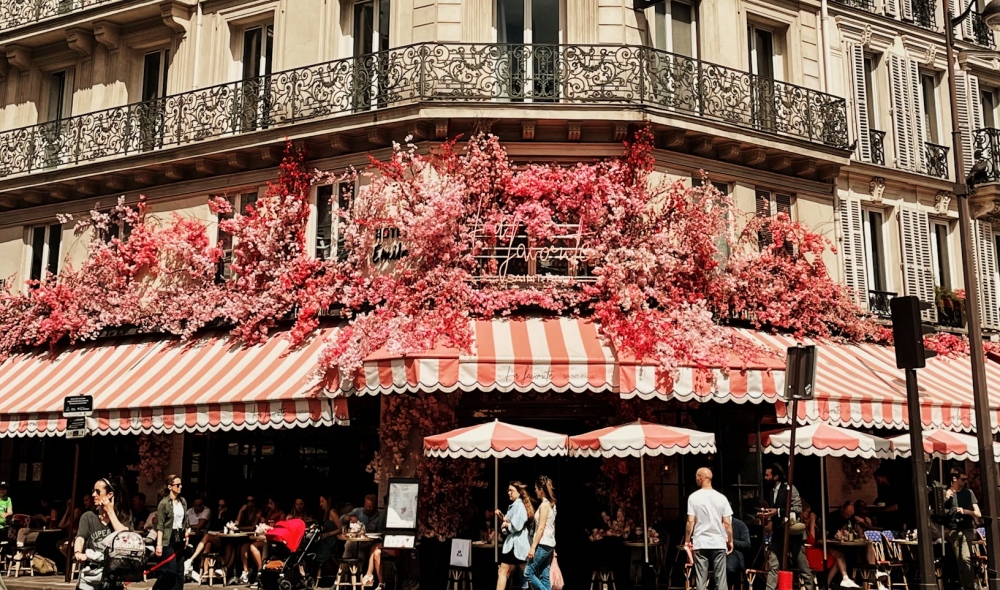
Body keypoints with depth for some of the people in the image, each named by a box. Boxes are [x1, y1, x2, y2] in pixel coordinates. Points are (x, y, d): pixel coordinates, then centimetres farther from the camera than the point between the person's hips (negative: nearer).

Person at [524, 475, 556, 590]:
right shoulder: (551, 504, 14)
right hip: (549, 544, 9)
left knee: (528, 573, -5)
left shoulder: (544, 504, -12)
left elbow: (541, 528, -17)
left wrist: (533, 547, -17)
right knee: (544, 577, 7)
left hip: (543, 544, -9)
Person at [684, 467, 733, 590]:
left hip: (700, 543, -1)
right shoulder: (721, 498, 1)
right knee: (721, 578, 4)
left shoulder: (694, 497, -4)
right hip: (719, 543, 1)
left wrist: (687, 540, 4)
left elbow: (690, 522, -7)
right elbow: (727, 523, -1)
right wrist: (730, 541, 10)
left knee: (701, 578, 3)